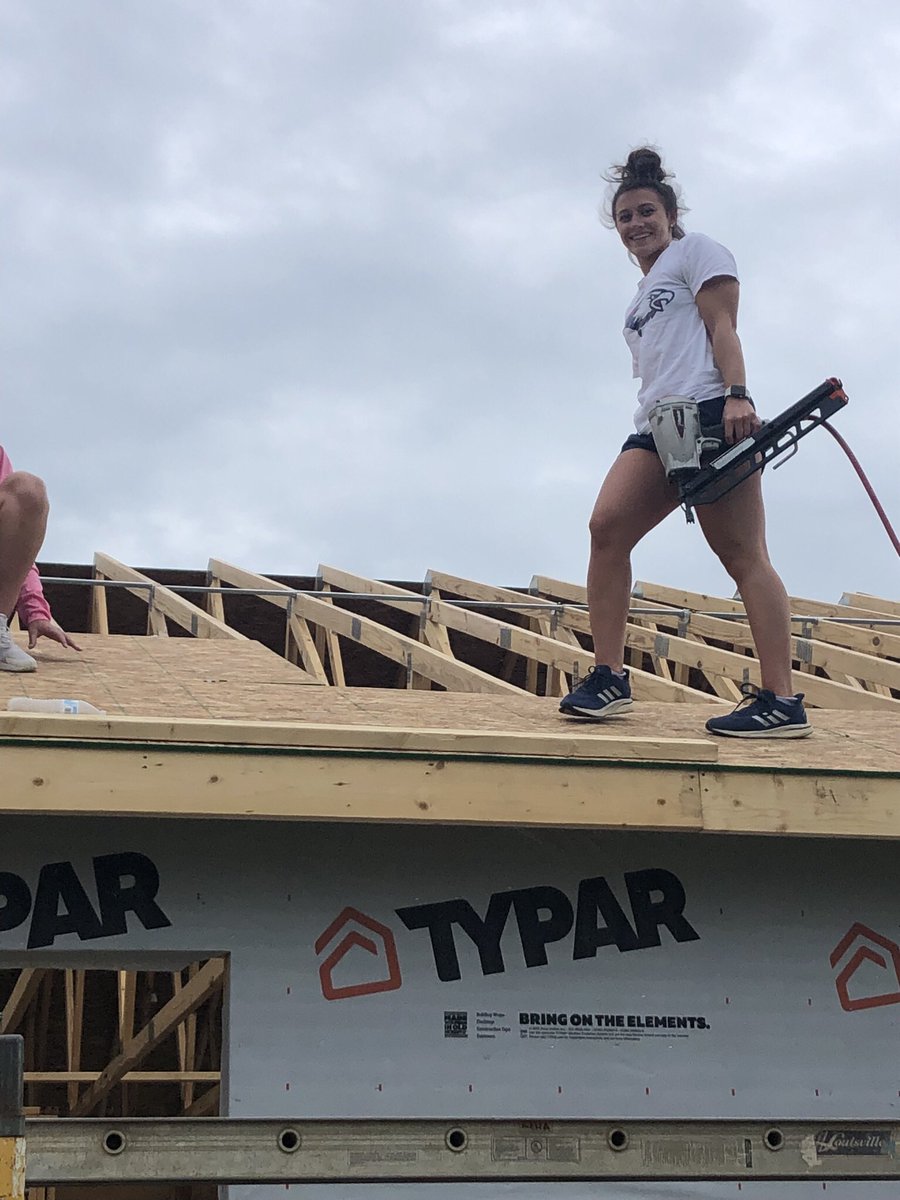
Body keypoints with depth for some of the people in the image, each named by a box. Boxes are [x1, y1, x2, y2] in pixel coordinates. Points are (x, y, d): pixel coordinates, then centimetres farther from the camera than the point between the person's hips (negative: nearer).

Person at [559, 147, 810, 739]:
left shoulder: (695, 250, 10)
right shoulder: (643, 295, 33)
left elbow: (721, 326, -5)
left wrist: (736, 396, -18)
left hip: (709, 413, -8)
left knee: (743, 554, -13)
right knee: (607, 525, -11)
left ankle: (782, 701, -16)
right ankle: (609, 677, -10)